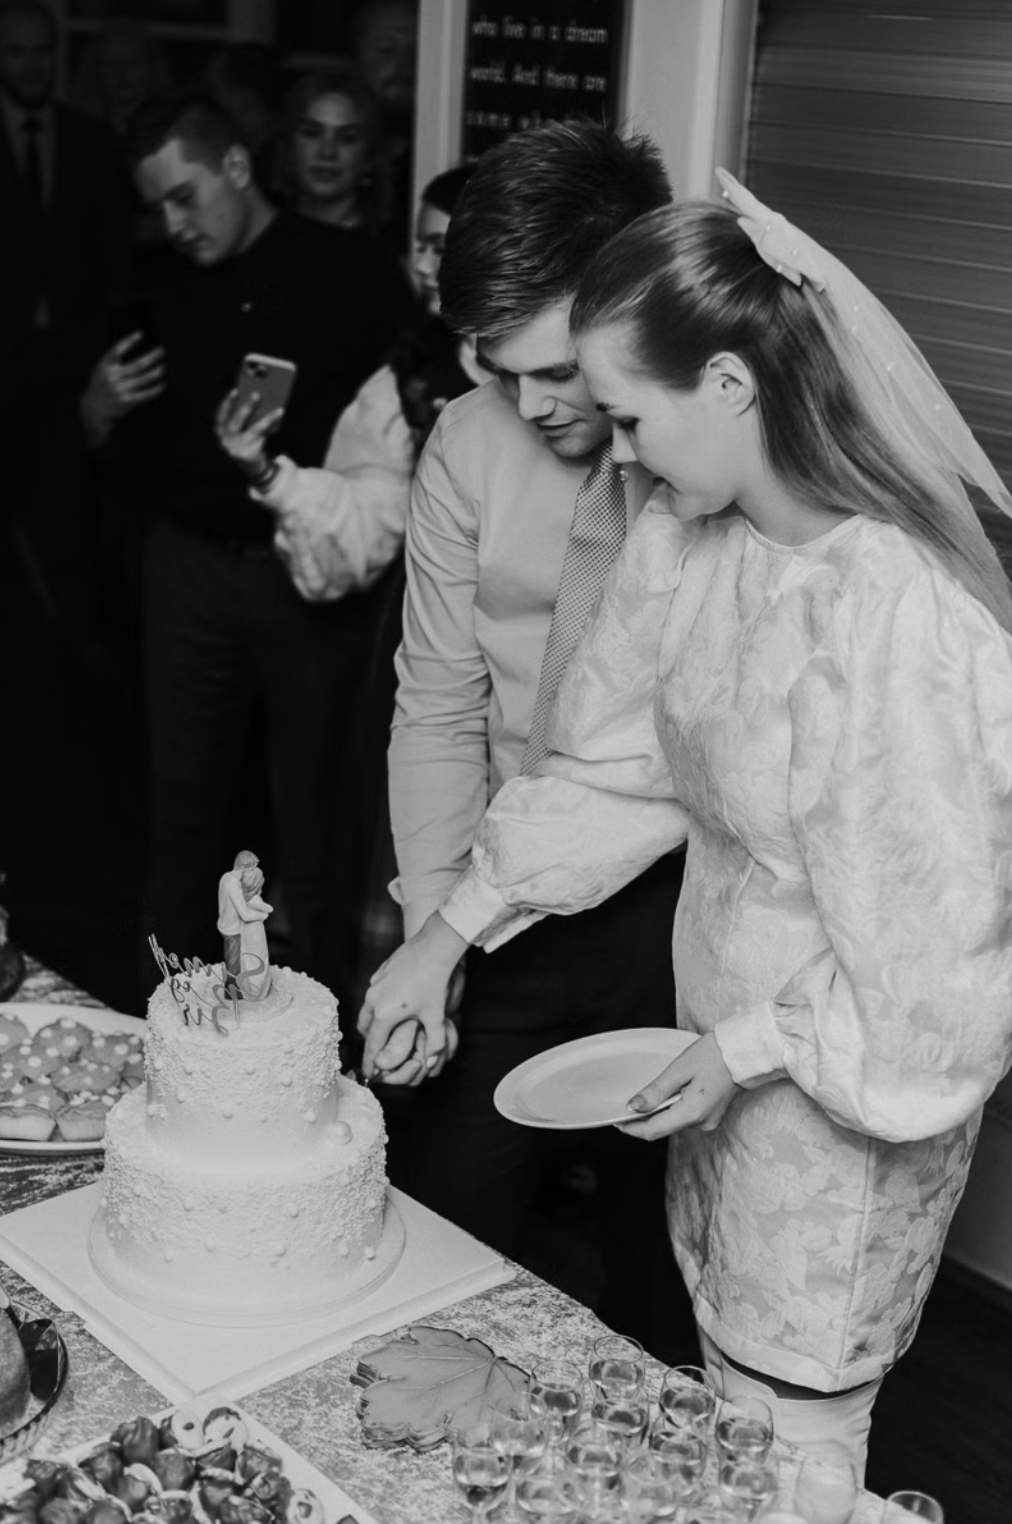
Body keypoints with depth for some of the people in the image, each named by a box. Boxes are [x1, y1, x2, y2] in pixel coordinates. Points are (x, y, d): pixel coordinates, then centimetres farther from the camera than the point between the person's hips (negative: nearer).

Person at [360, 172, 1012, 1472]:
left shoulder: (903, 620, -31)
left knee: (790, 1427, 13)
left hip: (850, 1082, -7)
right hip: (722, 1032, 7)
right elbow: (622, 764, 3)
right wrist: (455, 926, 1)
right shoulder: (690, 536, -8)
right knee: (725, 1379, 25)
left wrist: (751, 1049, -17)